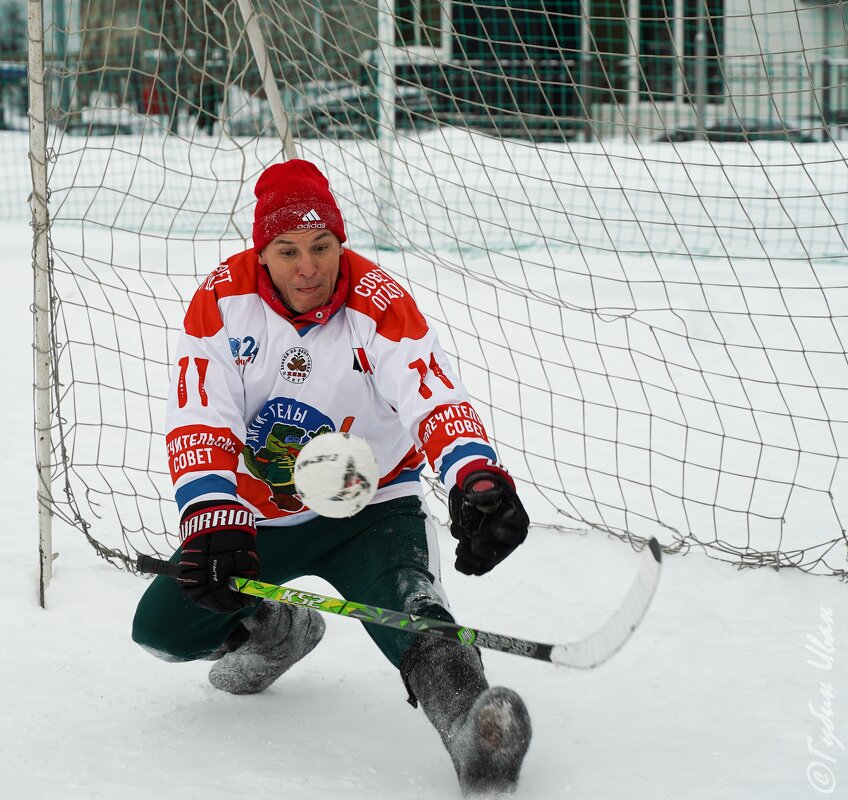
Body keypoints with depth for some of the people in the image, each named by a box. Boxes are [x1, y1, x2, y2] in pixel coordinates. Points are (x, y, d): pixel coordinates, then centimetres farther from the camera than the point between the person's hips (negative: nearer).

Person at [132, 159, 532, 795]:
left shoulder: (379, 304, -21)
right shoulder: (223, 300, -15)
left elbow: (438, 400, -34)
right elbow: (199, 425, -21)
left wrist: (478, 481, -55)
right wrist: (214, 523, -38)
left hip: (370, 508, -4)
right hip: (259, 514, 4)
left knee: (401, 600, -33)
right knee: (164, 626, -3)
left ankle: (466, 716, -54)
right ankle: (274, 633, 27)